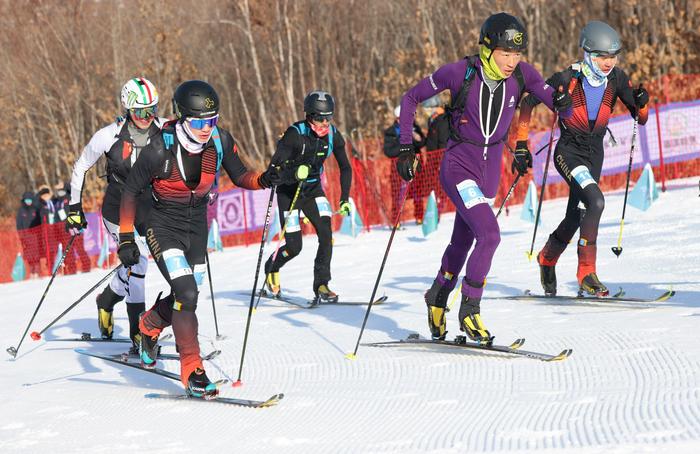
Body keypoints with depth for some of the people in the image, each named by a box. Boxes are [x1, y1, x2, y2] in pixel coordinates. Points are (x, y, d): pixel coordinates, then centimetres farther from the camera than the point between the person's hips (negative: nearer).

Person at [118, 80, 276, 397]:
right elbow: (130, 191, -13)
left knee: (186, 298, 15)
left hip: (197, 224, 5)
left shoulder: (220, 141, -14)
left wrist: (263, 180, -22)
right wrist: (126, 238, -14)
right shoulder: (160, 149, -25)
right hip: (164, 226, -5)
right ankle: (192, 373, -11)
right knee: (187, 294, -20)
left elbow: (240, 177, 0)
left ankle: (149, 327, 48)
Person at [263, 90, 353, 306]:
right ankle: (271, 267, 28)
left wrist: (345, 199, -4)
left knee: (326, 235, -16)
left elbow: (345, 168, 2)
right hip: (289, 190, -4)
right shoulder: (295, 134, -24)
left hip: (313, 188, 4)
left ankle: (321, 287, -11)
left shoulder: (333, 135, -9)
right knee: (294, 246, -5)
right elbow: (274, 166, -26)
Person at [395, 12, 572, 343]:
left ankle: (437, 296, 45)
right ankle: (469, 310, -6)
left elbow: (562, 107, -13)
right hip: (459, 165, -5)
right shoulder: (460, 73, -19)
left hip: (491, 168, 5)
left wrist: (562, 103, -37)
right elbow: (411, 98, -7)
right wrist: (405, 147, -10)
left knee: (463, 241, 19)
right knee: (489, 234, -22)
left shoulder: (522, 74, -11)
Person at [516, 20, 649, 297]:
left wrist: (641, 104, -23)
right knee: (595, 202, -27)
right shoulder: (568, 79, -20)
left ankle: (547, 258, 44)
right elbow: (528, 102, -8)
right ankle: (586, 272, -19)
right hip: (569, 152, -5)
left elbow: (641, 119, -1)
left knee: (576, 217, 15)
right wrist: (521, 144, -10)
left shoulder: (616, 79, -8)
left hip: (595, 153, 5)